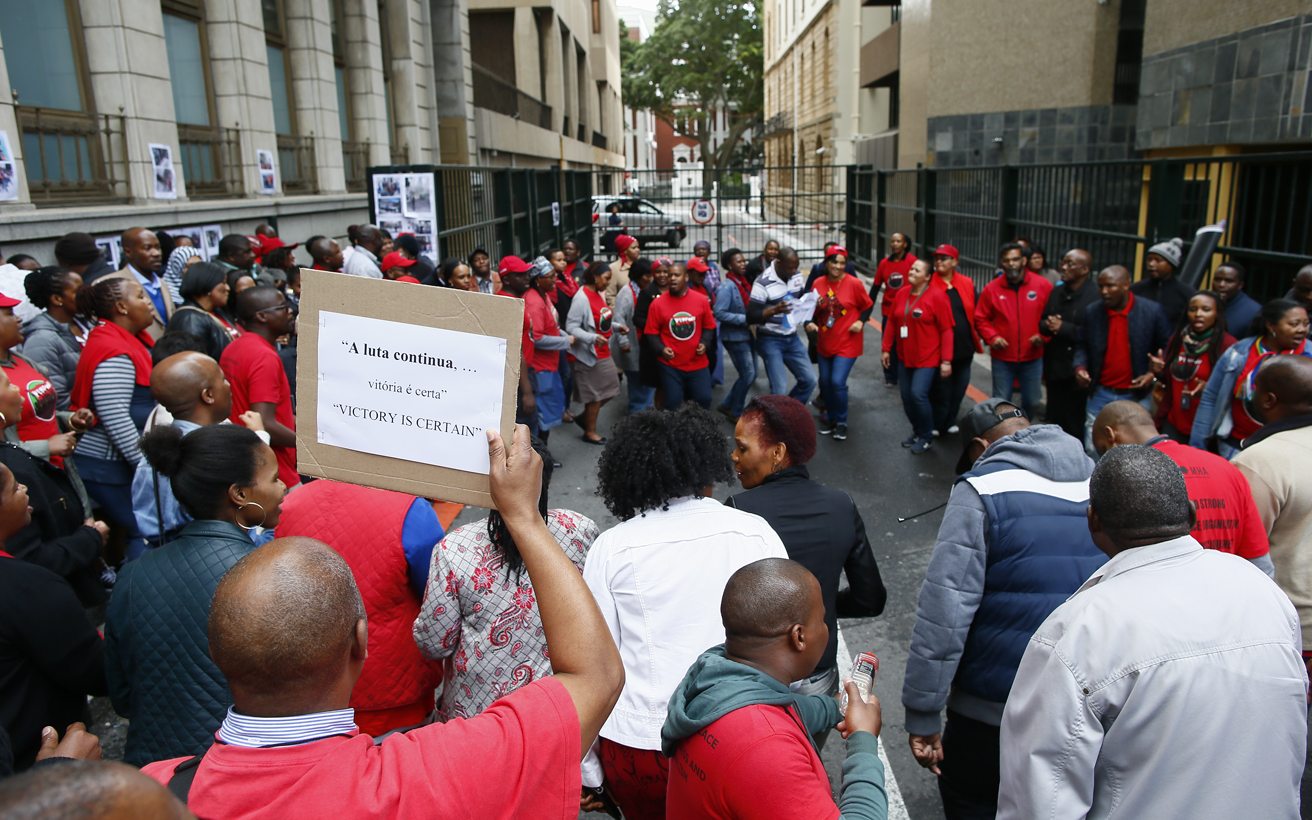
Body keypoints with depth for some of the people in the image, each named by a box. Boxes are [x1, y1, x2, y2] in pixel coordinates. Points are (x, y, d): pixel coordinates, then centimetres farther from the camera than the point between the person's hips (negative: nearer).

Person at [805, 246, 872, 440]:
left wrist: (861, 321, -13)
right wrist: (810, 323, -10)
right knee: (825, 382, 12)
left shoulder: (854, 283, -11)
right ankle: (830, 418, 33)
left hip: (847, 343, -4)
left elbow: (867, 305, 2)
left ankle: (841, 422, 9)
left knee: (837, 382, -12)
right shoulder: (818, 283, -2)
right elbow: (813, 310, 9)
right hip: (824, 343, 5)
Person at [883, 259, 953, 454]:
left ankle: (927, 437, 4)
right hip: (904, 357, 6)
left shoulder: (937, 296, -14)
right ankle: (917, 431, 29)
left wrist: (946, 360, -17)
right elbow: (891, 322, 10)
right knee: (907, 396, 8)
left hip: (927, 358, -6)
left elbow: (946, 330, -14)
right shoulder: (901, 293, 3)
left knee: (918, 394, -15)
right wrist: (886, 349, 9)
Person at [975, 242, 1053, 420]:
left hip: (1033, 357, 1)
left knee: (1032, 401, 14)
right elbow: (981, 319, 4)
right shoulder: (991, 289, -5)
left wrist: (1044, 335, -13)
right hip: (1002, 358, 0)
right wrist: (992, 337, -11)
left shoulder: (1043, 285, -6)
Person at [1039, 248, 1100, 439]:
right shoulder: (1057, 292, 11)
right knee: (1055, 421, 18)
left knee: (1076, 425, 1)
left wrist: (1063, 328, -19)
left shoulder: (1096, 295, -15)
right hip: (1054, 367, 7)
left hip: (1078, 370, -7)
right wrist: (1048, 325, -7)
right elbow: (1042, 323, 16)